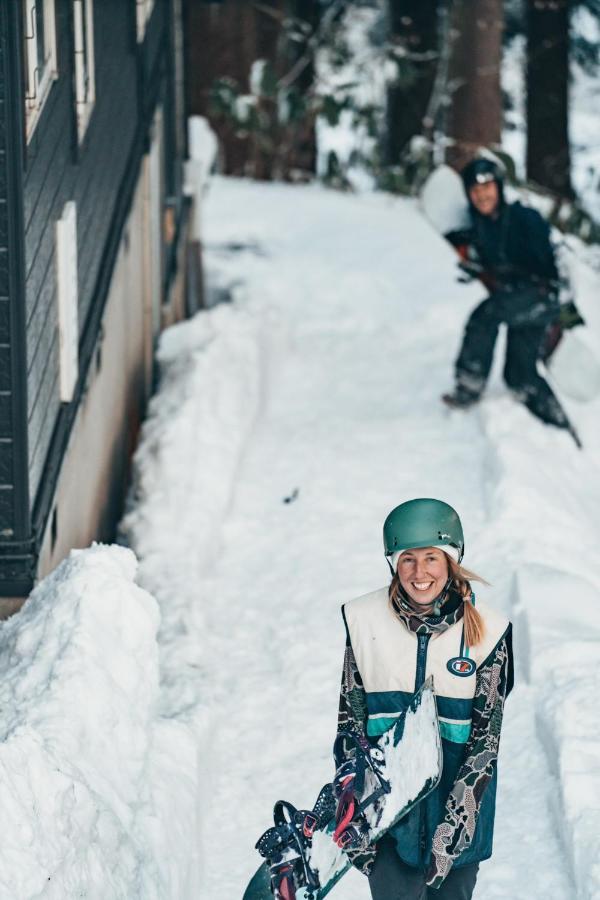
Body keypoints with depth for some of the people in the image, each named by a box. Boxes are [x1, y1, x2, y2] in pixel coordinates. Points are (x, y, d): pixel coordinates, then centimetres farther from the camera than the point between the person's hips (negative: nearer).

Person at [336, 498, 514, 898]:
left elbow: (485, 740, -6)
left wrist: (451, 829, -14)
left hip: (460, 794, 0)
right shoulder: (365, 620, -4)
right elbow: (350, 722, 0)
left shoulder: (487, 630, -6)